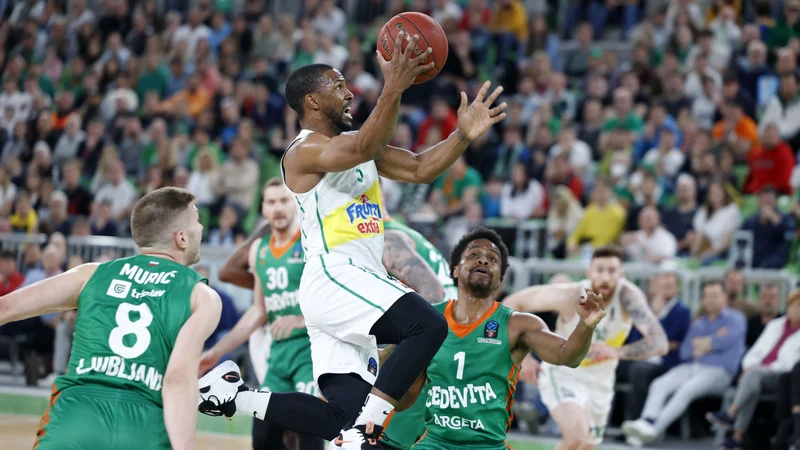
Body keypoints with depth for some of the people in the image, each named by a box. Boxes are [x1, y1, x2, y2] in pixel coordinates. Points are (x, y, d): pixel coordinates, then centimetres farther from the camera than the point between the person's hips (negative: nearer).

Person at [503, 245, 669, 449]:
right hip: (563, 374, -4)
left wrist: (616, 352, -50)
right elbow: (511, 304, -16)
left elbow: (660, 344, -34)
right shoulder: (570, 296, -26)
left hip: (600, 381, 4)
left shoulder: (628, 296, -25)